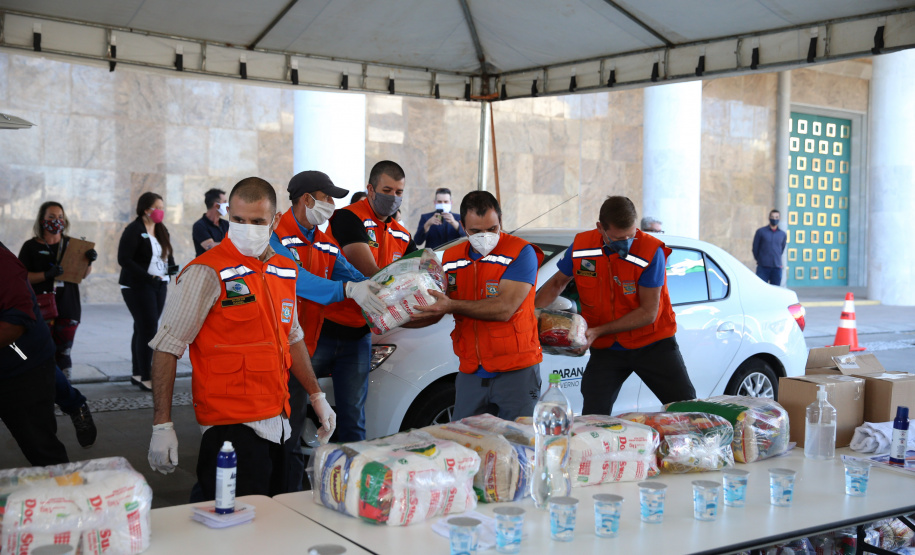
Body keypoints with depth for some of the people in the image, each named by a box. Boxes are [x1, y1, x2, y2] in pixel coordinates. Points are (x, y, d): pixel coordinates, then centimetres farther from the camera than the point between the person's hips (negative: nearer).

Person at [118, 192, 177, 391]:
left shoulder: (161, 230, 14)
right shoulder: (134, 230, -11)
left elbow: (167, 254, 21)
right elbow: (124, 259, -17)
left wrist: (171, 266, -2)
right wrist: (147, 276, -24)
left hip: (159, 285, 8)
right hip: (137, 287, -8)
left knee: (142, 329, 12)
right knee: (147, 328, -12)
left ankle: (137, 374, 19)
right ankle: (145, 378, -7)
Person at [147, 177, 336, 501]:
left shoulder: (286, 271, 11)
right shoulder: (207, 273, -10)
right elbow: (167, 348, -11)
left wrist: (316, 395, 21)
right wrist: (162, 425, -16)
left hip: (277, 424, 7)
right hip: (231, 426, -7)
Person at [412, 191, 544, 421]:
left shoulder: (521, 252, -8)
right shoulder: (452, 258, 11)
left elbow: (505, 308, -19)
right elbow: (434, 313, 14)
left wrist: (453, 305, -23)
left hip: (515, 372, -5)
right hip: (470, 374, 5)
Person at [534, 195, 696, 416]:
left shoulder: (651, 251, -19)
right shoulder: (581, 247, -9)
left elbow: (648, 313, -18)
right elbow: (557, 283, 10)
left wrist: (598, 331, -22)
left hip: (652, 344, -2)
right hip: (606, 349, 2)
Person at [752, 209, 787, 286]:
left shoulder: (783, 234, 9)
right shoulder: (761, 231, 1)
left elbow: (782, 249, 20)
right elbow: (755, 247, 7)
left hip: (777, 268, 3)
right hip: (763, 267, -3)